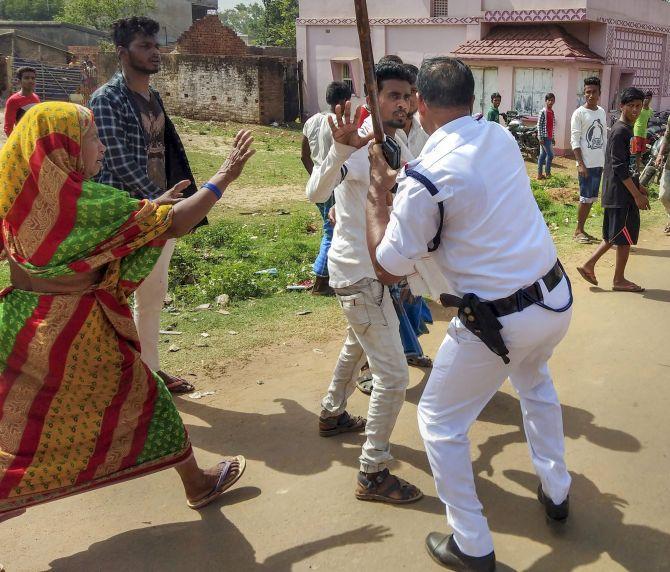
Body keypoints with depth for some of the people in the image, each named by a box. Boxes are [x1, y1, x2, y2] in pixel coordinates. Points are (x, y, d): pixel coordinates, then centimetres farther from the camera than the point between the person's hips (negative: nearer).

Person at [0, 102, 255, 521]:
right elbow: (173, 224, -20)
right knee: (144, 400, 12)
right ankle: (198, 483, 29)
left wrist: (150, 208, 13)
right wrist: (225, 176, -10)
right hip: (77, 332, -6)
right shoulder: (83, 202, -23)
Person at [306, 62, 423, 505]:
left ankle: (333, 414, 53)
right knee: (393, 376, -10)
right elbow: (316, 192, -40)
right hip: (359, 273, -10)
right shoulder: (359, 146, -21)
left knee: (357, 345, 31)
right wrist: (340, 149, -55)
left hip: (370, 267, 10)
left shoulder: (392, 145, 8)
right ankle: (373, 475, 0)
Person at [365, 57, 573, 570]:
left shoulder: (425, 178, -20)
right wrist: (398, 183, 20)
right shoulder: (501, 137, 1)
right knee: (534, 381, 37)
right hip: (557, 298, 8)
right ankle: (555, 491, 49)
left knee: (441, 422, 13)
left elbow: (388, 270, -10)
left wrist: (377, 193, -2)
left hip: (499, 322, -7)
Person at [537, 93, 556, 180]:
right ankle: (548, 173, 0)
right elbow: (539, 125, -14)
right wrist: (541, 137, -18)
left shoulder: (552, 112, 14)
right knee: (550, 154, -9)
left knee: (543, 155, 9)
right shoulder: (543, 112, -11)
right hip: (544, 136, -8)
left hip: (549, 137, 8)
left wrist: (553, 137, 18)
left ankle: (540, 174, 12)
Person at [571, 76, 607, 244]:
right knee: (585, 198, -4)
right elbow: (575, 141, -11)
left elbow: (604, 138, 17)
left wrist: (607, 161, 14)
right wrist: (580, 164, -17)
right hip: (587, 163, -6)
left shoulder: (602, 112, 11)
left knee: (591, 198, 9)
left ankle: (582, 229, 18)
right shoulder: (579, 113, -8)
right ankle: (578, 231, 7)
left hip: (599, 163, 6)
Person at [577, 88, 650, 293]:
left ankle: (589, 265, 17)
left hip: (620, 193, 9)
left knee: (615, 235, 15)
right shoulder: (620, 131, -16)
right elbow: (619, 167, -21)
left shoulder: (627, 129, 14)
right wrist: (637, 195, -19)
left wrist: (639, 187, 22)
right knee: (625, 237, 0)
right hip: (620, 195, -9)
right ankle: (619, 280, 11)